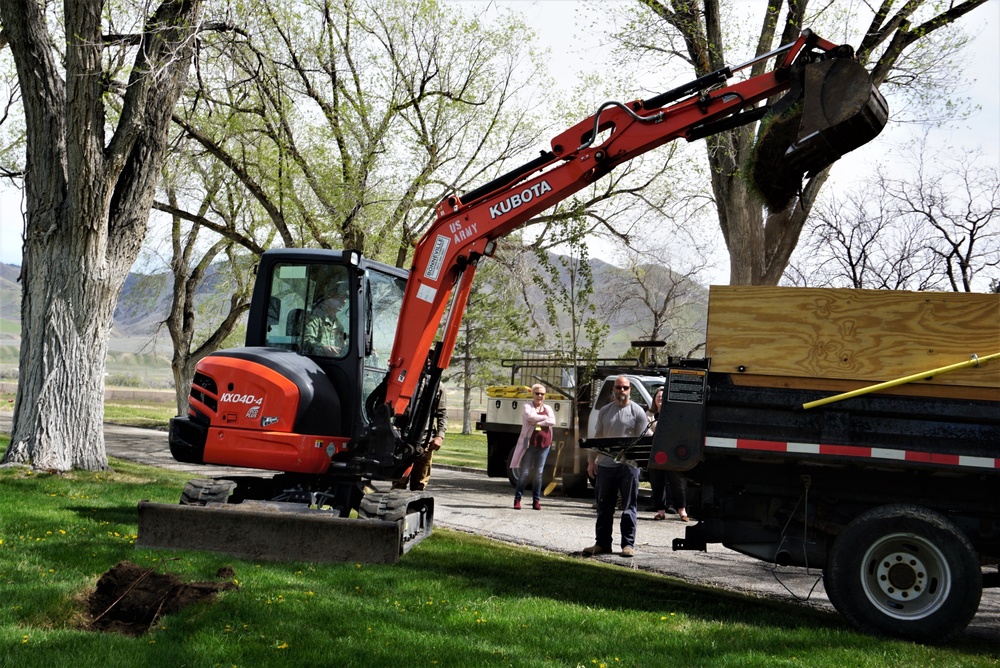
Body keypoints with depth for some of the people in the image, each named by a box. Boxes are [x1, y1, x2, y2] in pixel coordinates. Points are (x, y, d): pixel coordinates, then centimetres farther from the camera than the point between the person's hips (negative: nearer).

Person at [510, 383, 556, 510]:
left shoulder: (548, 408, 13)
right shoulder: (526, 406, 3)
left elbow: (552, 421, -5)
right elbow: (529, 416, -18)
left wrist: (537, 422, -13)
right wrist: (544, 417, -8)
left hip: (544, 444, 3)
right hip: (529, 443, -3)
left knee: (538, 473, 6)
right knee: (524, 472, -3)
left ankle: (536, 500, 12)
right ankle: (517, 499, 5)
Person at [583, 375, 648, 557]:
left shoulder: (637, 412, 1)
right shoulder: (605, 411, 13)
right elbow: (597, 437, 15)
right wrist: (591, 460, 7)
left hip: (628, 465, -4)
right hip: (605, 465, 4)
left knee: (629, 507, 1)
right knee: (604, 507, 8)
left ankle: (628, 544, 6)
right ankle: (602, 543, 15)